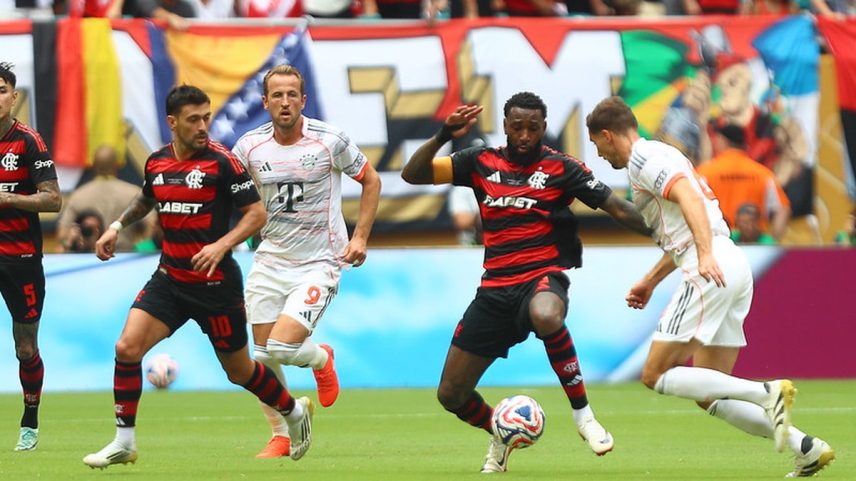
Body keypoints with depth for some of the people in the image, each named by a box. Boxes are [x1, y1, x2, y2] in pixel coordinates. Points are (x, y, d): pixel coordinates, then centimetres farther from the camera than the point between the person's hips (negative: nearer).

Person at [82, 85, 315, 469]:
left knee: (239, 370, 9)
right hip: (169, 278, 4)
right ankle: (124, 443, -4)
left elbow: (257, 213, -12)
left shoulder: (221, 161, -13)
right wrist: (118, 226, 14)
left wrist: (222, 245, -26)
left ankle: (294, 411, 37)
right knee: (127, 348, -13)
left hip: (215, 283, -4)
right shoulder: (156, 163, 3)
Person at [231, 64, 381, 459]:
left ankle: (321, 359, 18)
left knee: (281, 348, -18)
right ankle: (280, 436, 22)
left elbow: (371, 181, 5)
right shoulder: (250, 146, -2)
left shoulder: (329, 141, -9)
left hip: (319, 263, -4)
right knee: (263, 356, 3)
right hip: (270, 261, 4)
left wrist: (360, 236, -3)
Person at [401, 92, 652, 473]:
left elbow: (618, 209, -2)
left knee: (545, 315, -44)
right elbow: (413, 173, 5)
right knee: (451, 395, 3)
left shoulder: (560, 168, -1)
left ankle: (583, 413, -25)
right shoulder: (481, 163, 8)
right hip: (495, 289, 4)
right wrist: (443, 136, -10)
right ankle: (500, 435, 37)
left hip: (542, 278, -4)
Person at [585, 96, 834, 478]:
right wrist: (650, 281, 40)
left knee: (655, 376, -7)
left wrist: (705, 254, -32)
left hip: (711, 271, -10)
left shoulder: (643, 157, -3)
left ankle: (768, 393, -19)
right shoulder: (661, 154, 28)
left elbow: (689, 198, -20)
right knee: (709, 396, 9)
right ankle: (806, 449, -2)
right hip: (730, 268, 10)